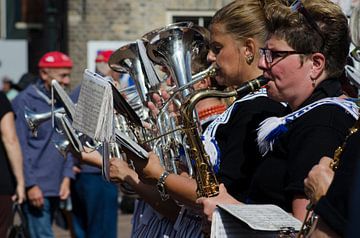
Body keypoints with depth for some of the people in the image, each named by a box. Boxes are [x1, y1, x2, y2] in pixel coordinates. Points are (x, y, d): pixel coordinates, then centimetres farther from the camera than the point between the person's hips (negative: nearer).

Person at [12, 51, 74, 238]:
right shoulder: (25, 101, -8)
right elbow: (20, 147, -12)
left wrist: (67, 176, 5)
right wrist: (30, 185, -15)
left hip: (55, 188, 7)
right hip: (36, 188, -7)